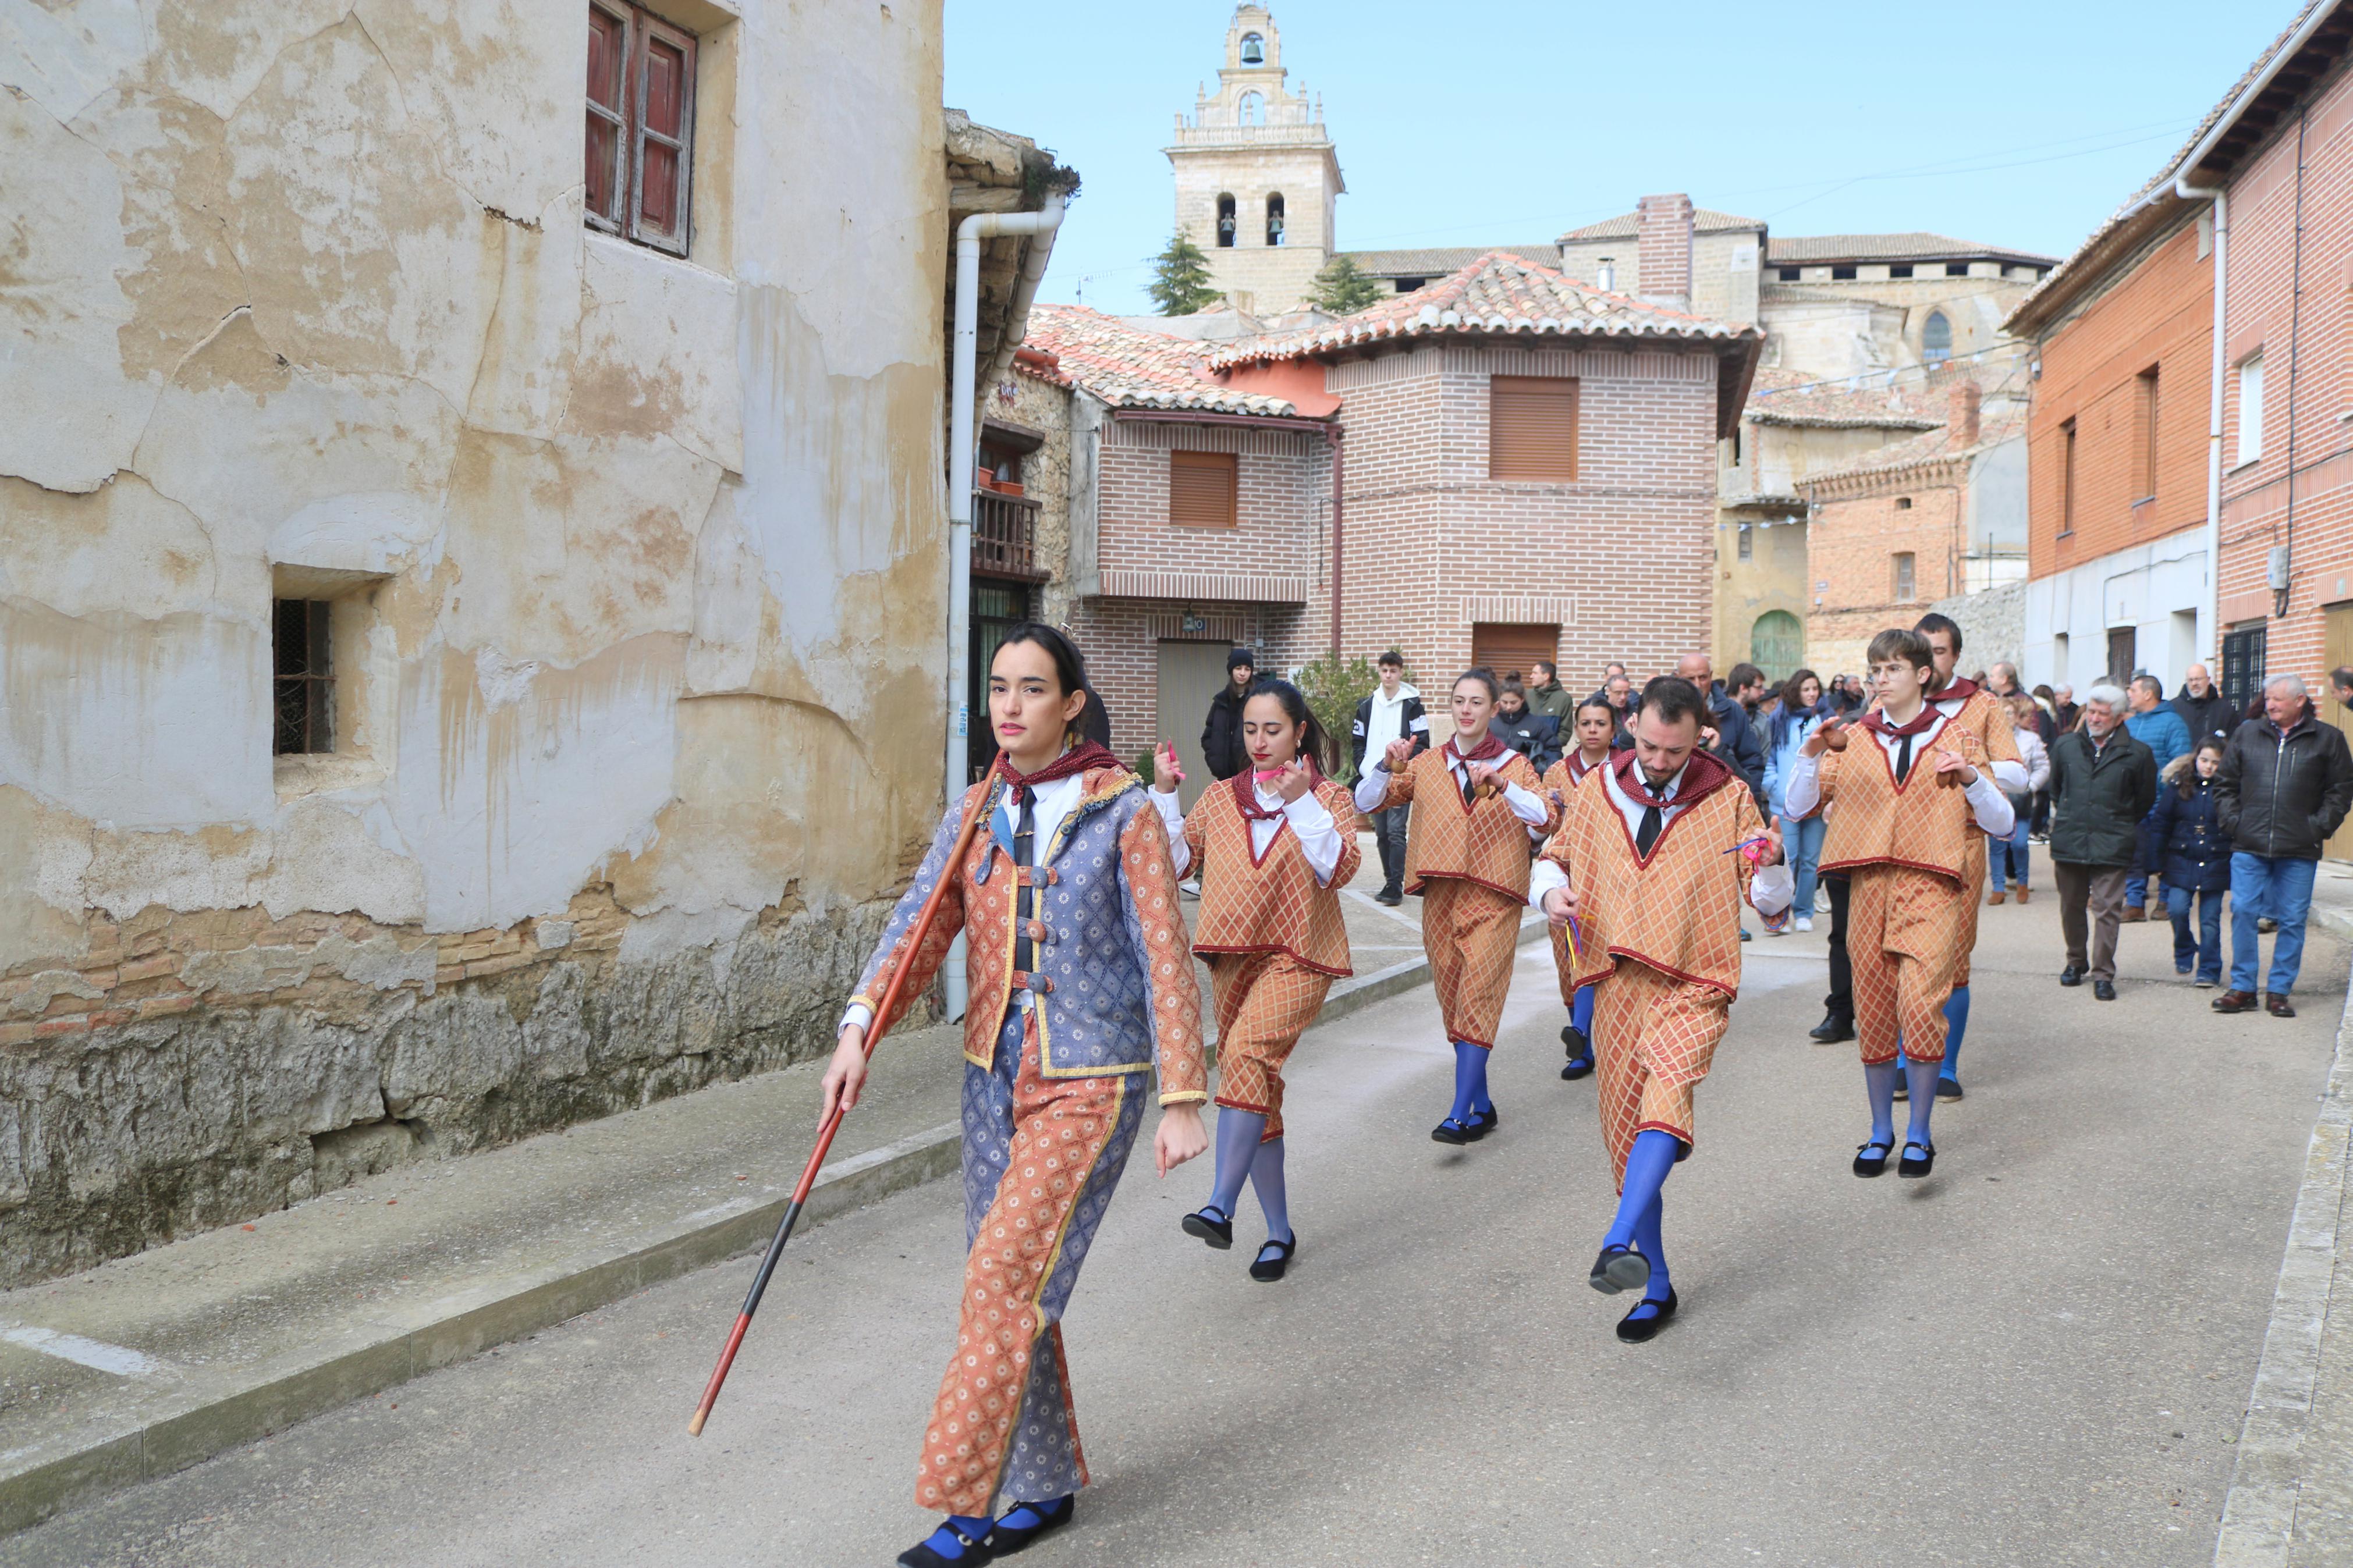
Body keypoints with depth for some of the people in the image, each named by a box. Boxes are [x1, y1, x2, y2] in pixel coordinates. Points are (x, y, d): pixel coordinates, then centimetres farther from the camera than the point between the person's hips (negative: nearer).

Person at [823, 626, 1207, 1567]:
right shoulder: (975, 814, 6)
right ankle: (1048, 1488, 28)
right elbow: (920, 925, -4)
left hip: (1090, 1082, -6)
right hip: (995, 1074, 6)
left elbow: (1164, 960, -9)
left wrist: (1182, 1099, -12)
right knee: (1014, 1291, 12)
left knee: (1006, 1278, -12)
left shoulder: (1123, 814, -8)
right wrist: (859, 1026, -19)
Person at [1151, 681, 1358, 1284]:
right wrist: (1163, 793, -3)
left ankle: (1221, 1205, -30)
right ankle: (1279, 1231, 21)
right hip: (1233, 956, 5)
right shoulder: (1220, 799, 12)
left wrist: (1302, 803, -20)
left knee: (1247, 1052, -30)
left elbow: (1339, 869, -13)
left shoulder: (1329, 798, 3)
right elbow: (1174, 860, 5)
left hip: (1297, 957, -5)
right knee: (1260, 1092, 9)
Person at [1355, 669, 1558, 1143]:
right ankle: (1482, 1107, 21)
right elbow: (1366, 803, 6)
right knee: (1453, 1003, 8)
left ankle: (1461, 1114, -16)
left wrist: (1502, 786, -24)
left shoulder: (1515, 765, 5)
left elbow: (1546, 820, -10)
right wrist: (1387, 767, -13)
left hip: (1493, 900, -4)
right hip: (1439, 897, 4)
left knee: (1476, 1001, -14)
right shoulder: (1427, 765, 10)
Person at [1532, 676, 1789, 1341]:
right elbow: (1554, 856, 20)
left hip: (1691, 988, -4)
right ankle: (1657, 1286, 21)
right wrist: (1551, 889, -4)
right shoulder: (1597, 789, 6)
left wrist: (1771, 868, -23)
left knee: (1667, 1093, -32)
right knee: (1625, 1136, 8)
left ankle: (1622, 1242, -43)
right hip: (1616, 984, 4)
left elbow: (1769, 905, 0)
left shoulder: (1729, 798, 0)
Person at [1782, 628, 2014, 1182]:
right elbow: (1798, 808, 6)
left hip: (1932, 887, -3)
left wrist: (1971, 778, -11)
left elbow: (2002, 824, 5)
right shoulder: (1853, 739, 12)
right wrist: (1812, 755, -8)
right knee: (1873, 1011, 6)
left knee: (1921, 1005, -18)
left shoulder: (1955, 736, 8)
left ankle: (1919, 1135, -1)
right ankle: (1881, 1131, 24)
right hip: (1868, 886, 3)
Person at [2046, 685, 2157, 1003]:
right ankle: (2076, 962, 29)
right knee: (2071, 906, 12)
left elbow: (2145, 801, 11)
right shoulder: (2065, 746, 7)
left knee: (2107, 910, -6)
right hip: (2068, 842, 3)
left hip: (2112, 845, -3)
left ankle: (2103, 974, 0)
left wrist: (2119, 825, 13)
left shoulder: (2136, 754, -1)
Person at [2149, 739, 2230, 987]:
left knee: (2210, 919, 4)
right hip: (2182, 862, 1)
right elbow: (2160, 822, 5)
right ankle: (2185, 954, 16)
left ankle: (2208, 970, 15)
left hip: (2215, 864, -1)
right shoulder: (2178, 784, 0)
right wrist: (2158, 859, 2)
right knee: (2177, 909, -10)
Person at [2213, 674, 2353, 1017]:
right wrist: (2232, 821, 3)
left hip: (2299, 850, -1)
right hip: (2249, 847, 1)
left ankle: (2279, 991, 12)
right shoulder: (2247, 734, 10)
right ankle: (2242, 988, 7)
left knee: (2293, 920, 3)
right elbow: (2224, 783, 15)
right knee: (2243, 913, -2)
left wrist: (2320, 827, -3)